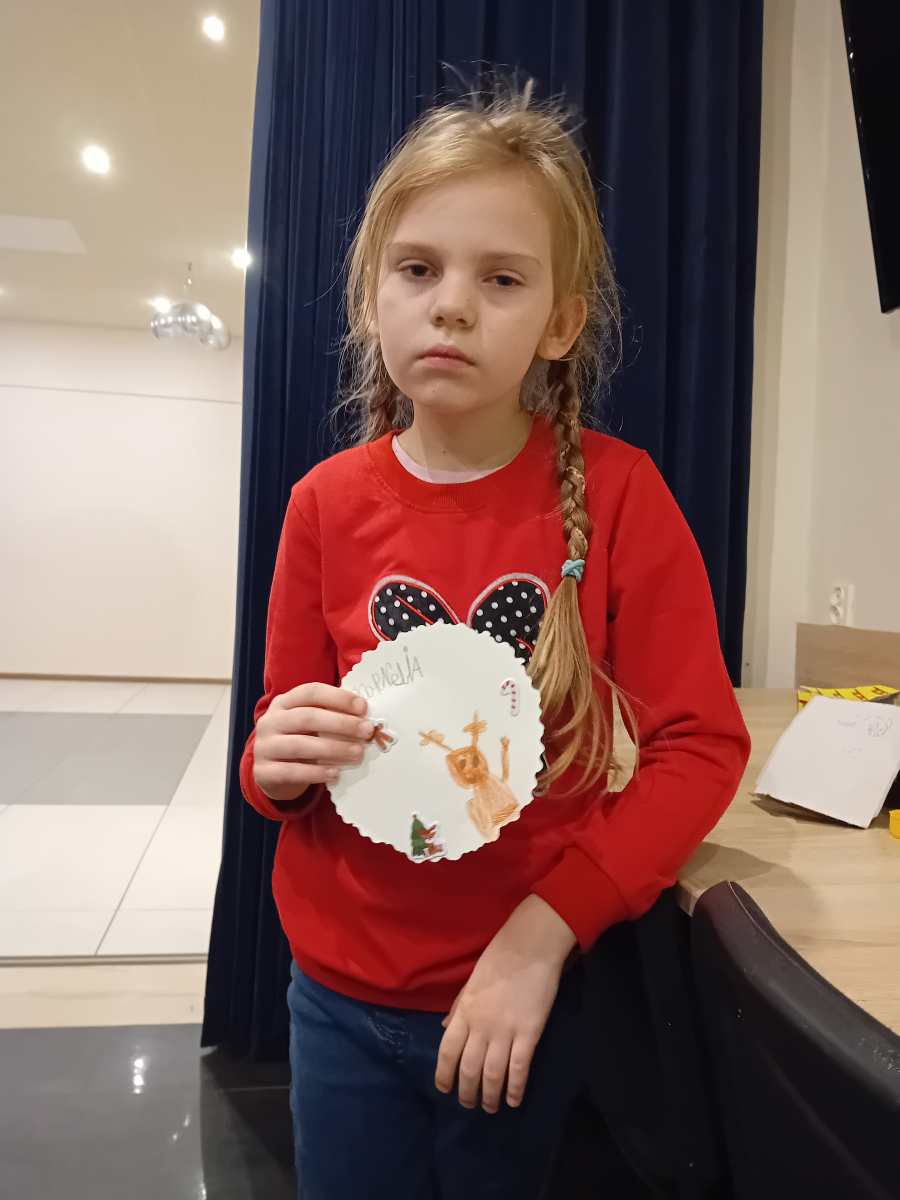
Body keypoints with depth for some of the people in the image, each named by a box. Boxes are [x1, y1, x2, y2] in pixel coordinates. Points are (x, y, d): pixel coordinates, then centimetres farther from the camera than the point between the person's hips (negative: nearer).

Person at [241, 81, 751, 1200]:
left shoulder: (617, 492, -12)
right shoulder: (327, 501, -6)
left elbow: (703, 744, -12)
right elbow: (278, 759, 3)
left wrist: (546, 928, -20)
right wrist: (278, 761, -20)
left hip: (527, 988, -1)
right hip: (342, 994, 2)